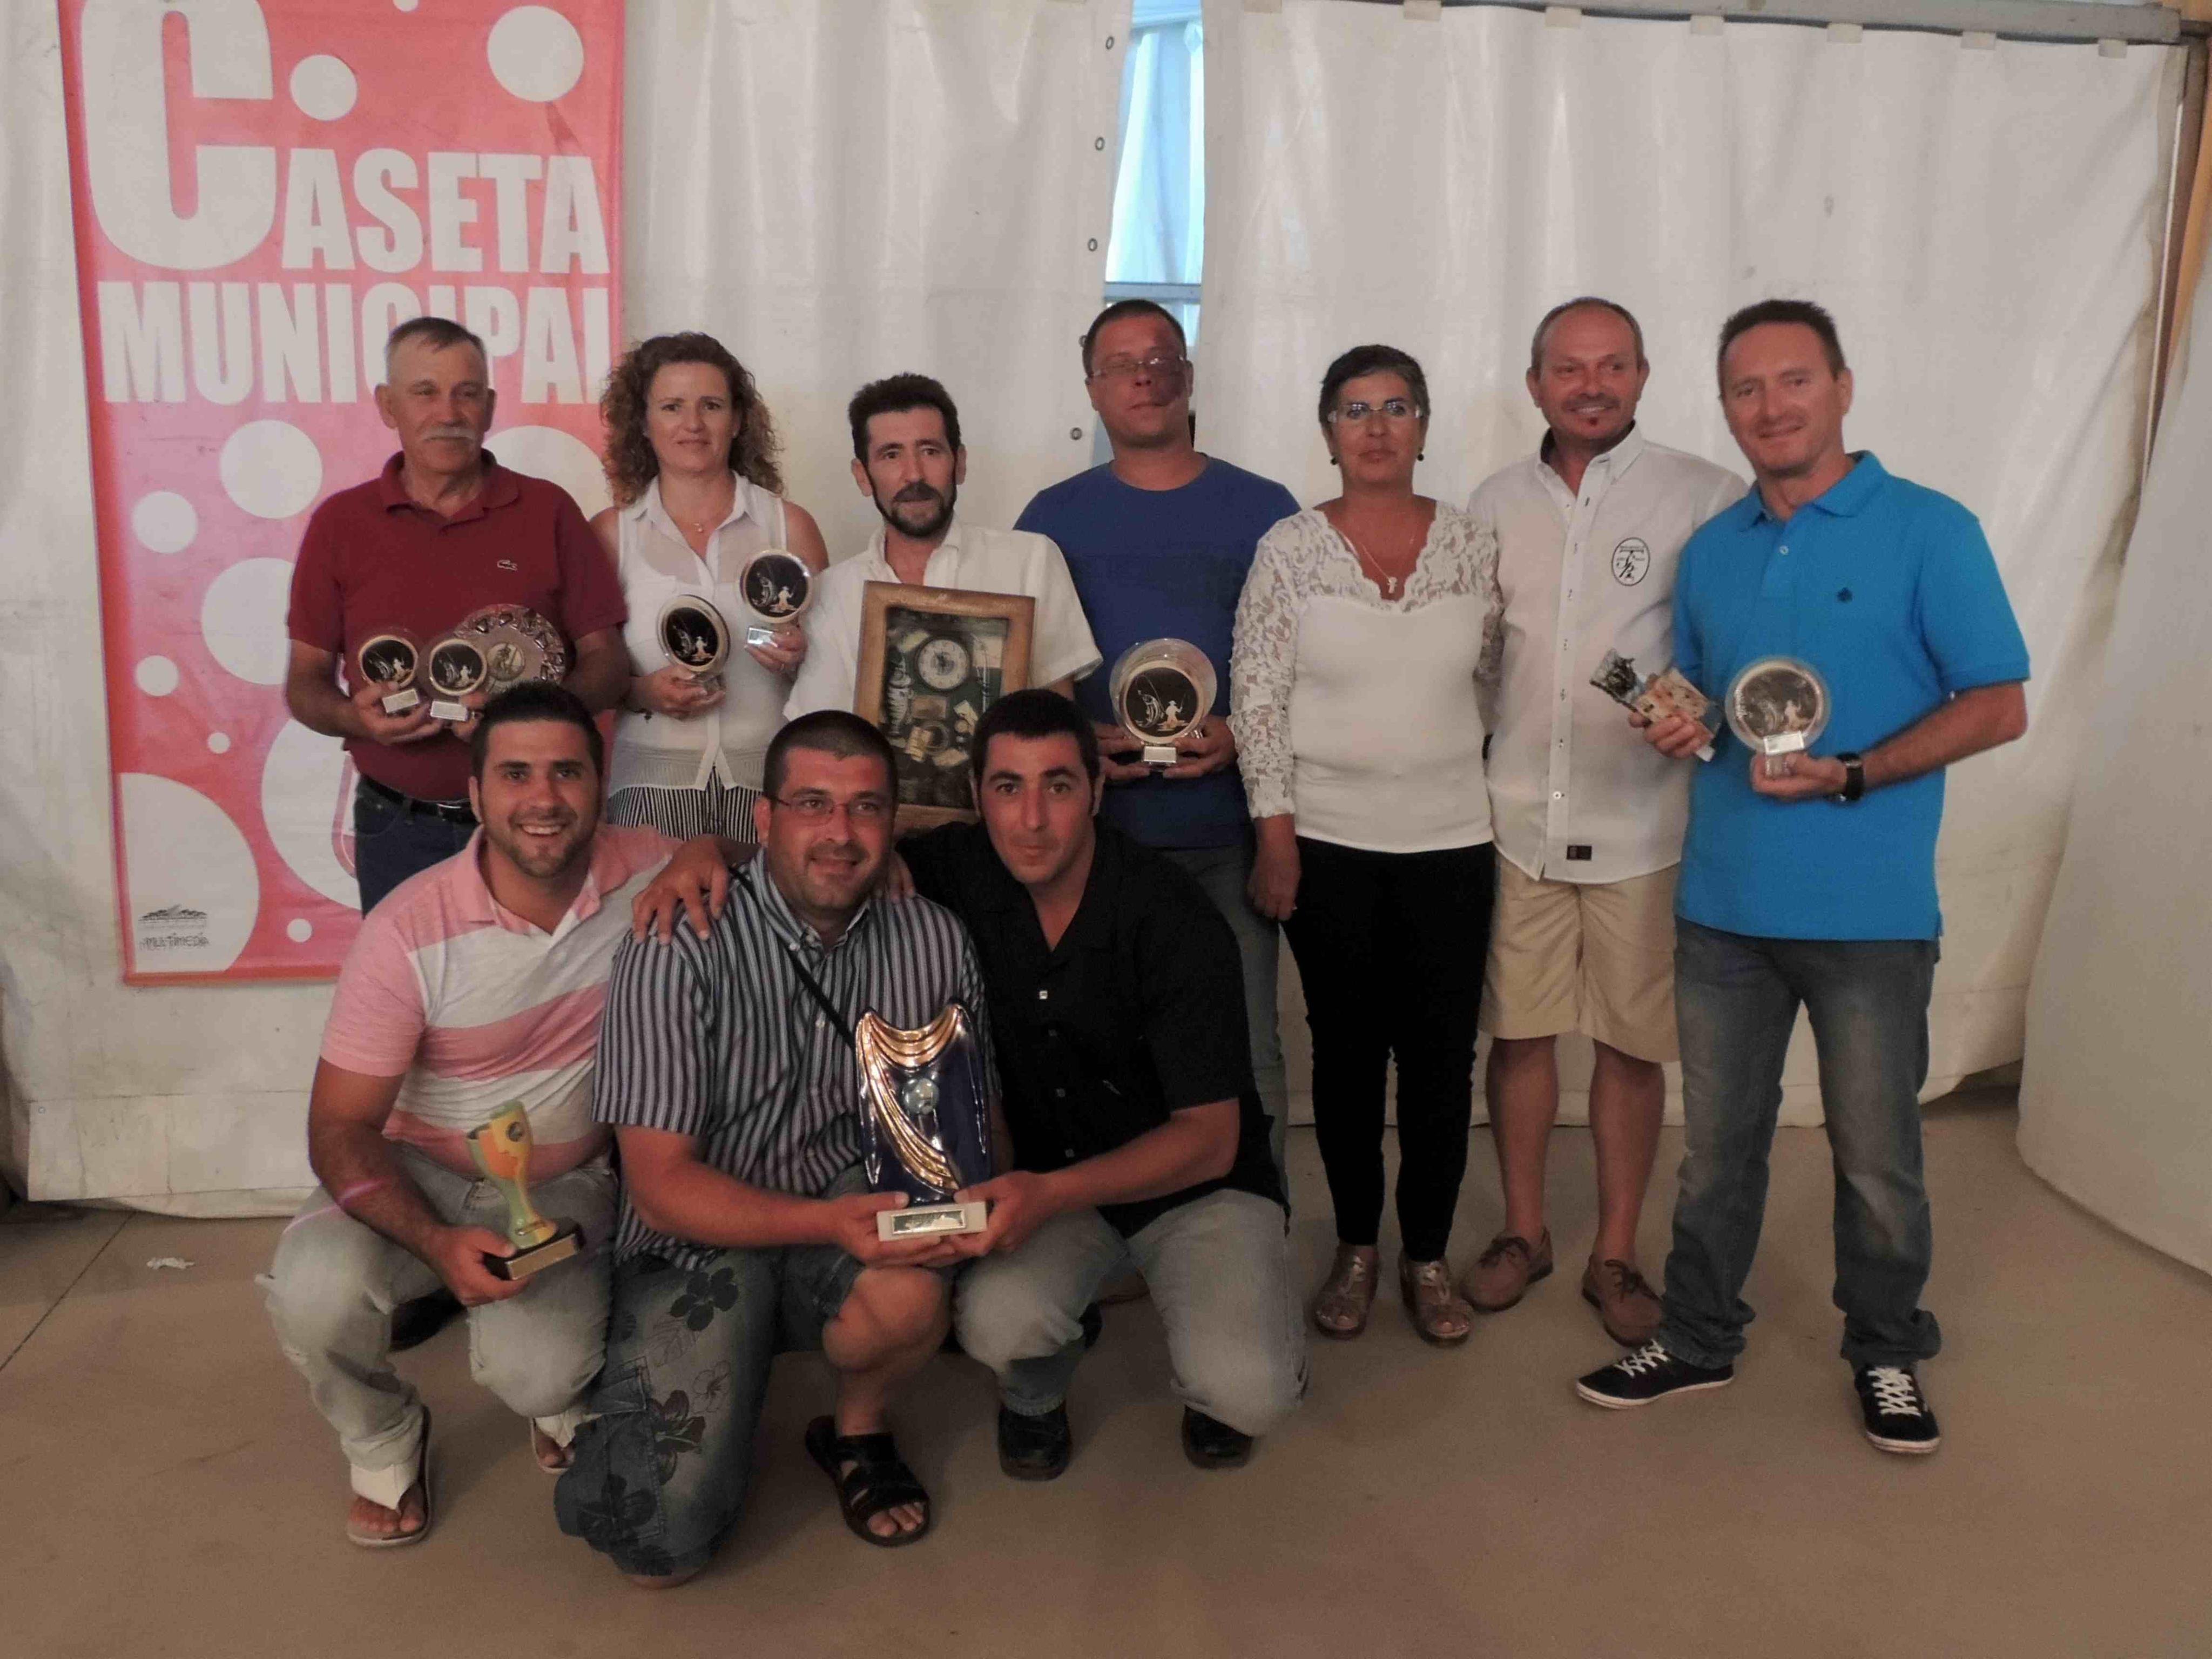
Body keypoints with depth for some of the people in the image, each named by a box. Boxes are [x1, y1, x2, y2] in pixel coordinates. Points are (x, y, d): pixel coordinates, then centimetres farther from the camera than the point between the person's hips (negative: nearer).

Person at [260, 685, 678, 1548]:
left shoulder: (645, 873, -14)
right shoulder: (409, 929, -21)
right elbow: (340, 1126, -16)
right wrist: (438, 1243, -34)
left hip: (565, 1185, 1)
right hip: (420, 1175, 0)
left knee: (538, 1373, -25)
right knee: (313, 1288, -30)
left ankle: (562, 1393, 17)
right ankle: (385, 1439, 6)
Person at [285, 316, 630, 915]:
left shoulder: (548, 511, 2)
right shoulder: (341, 522, 5)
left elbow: (606, 664, 0)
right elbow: (304, 682, 8)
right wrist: (356, 719, -14)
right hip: (398, 832, 1)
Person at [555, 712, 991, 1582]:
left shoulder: (935, 944, -4)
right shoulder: (680, 949, -16)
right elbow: (660, 1184, -17)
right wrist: (828, 1221, -30)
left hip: (850, 1212, 3)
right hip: (697, 1242, -2)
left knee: (907, 1294, -34)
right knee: (662, 1547, -16)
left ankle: (858, 1430, 3)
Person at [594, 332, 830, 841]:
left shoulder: (790, 526, 6)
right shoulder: (610, 533, 7)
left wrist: (800, 660, -9)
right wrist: (640, 693, -9)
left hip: (768, 780, 0)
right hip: (652, 781, 0)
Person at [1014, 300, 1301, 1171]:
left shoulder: (1262, 509, 7)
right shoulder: (1053, 517, 10)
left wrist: (1241, 735, -12)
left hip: (1227, 828, 0)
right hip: (1095, 830, 1)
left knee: (1246, 1052, 2)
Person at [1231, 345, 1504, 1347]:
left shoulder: (1472, 545, 3)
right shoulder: (1290, 549, -2)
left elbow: (1500, 679, 10)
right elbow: (1257, 700, -4)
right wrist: (1275, 837, -8)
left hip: (1450, 840, 2)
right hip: (1328, 843, -1)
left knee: (1441, 1054, 5)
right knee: (1347, 1050, 8)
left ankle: (1428, 1260, 21)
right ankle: (1355, 1251, 25)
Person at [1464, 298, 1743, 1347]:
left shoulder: (1704, 497, -3)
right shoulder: (1496, 503, 8)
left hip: (1641, 823, -2)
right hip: (1515, 817, 3)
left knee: (1633, 1044, 6)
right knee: (1517, 1030, 10)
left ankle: (1615, 1257, 22)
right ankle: (1523, 1231, 28)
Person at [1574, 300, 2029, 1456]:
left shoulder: (1927, 532, -5)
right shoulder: (1710, 552, 10)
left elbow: (1999, 706, -8)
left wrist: (1850, 776, -19)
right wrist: (1676, 728, -4)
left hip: (1870, 911, -4)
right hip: (1723, 902, 4)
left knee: (1875, 1153, 9)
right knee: (1716, 1140, 13)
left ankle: (1887, 1354, 30)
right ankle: (1699, 1338, 29)